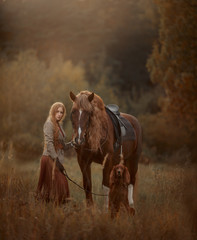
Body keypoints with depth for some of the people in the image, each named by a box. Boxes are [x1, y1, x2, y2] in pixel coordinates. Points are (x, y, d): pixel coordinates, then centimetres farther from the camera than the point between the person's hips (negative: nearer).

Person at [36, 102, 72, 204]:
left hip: (56, 159, 9)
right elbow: (49, 143, -18)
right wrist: (56, 159, -22)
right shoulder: (49, 124, -9)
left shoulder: (58, 125, 17)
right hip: (50, 159, -9)